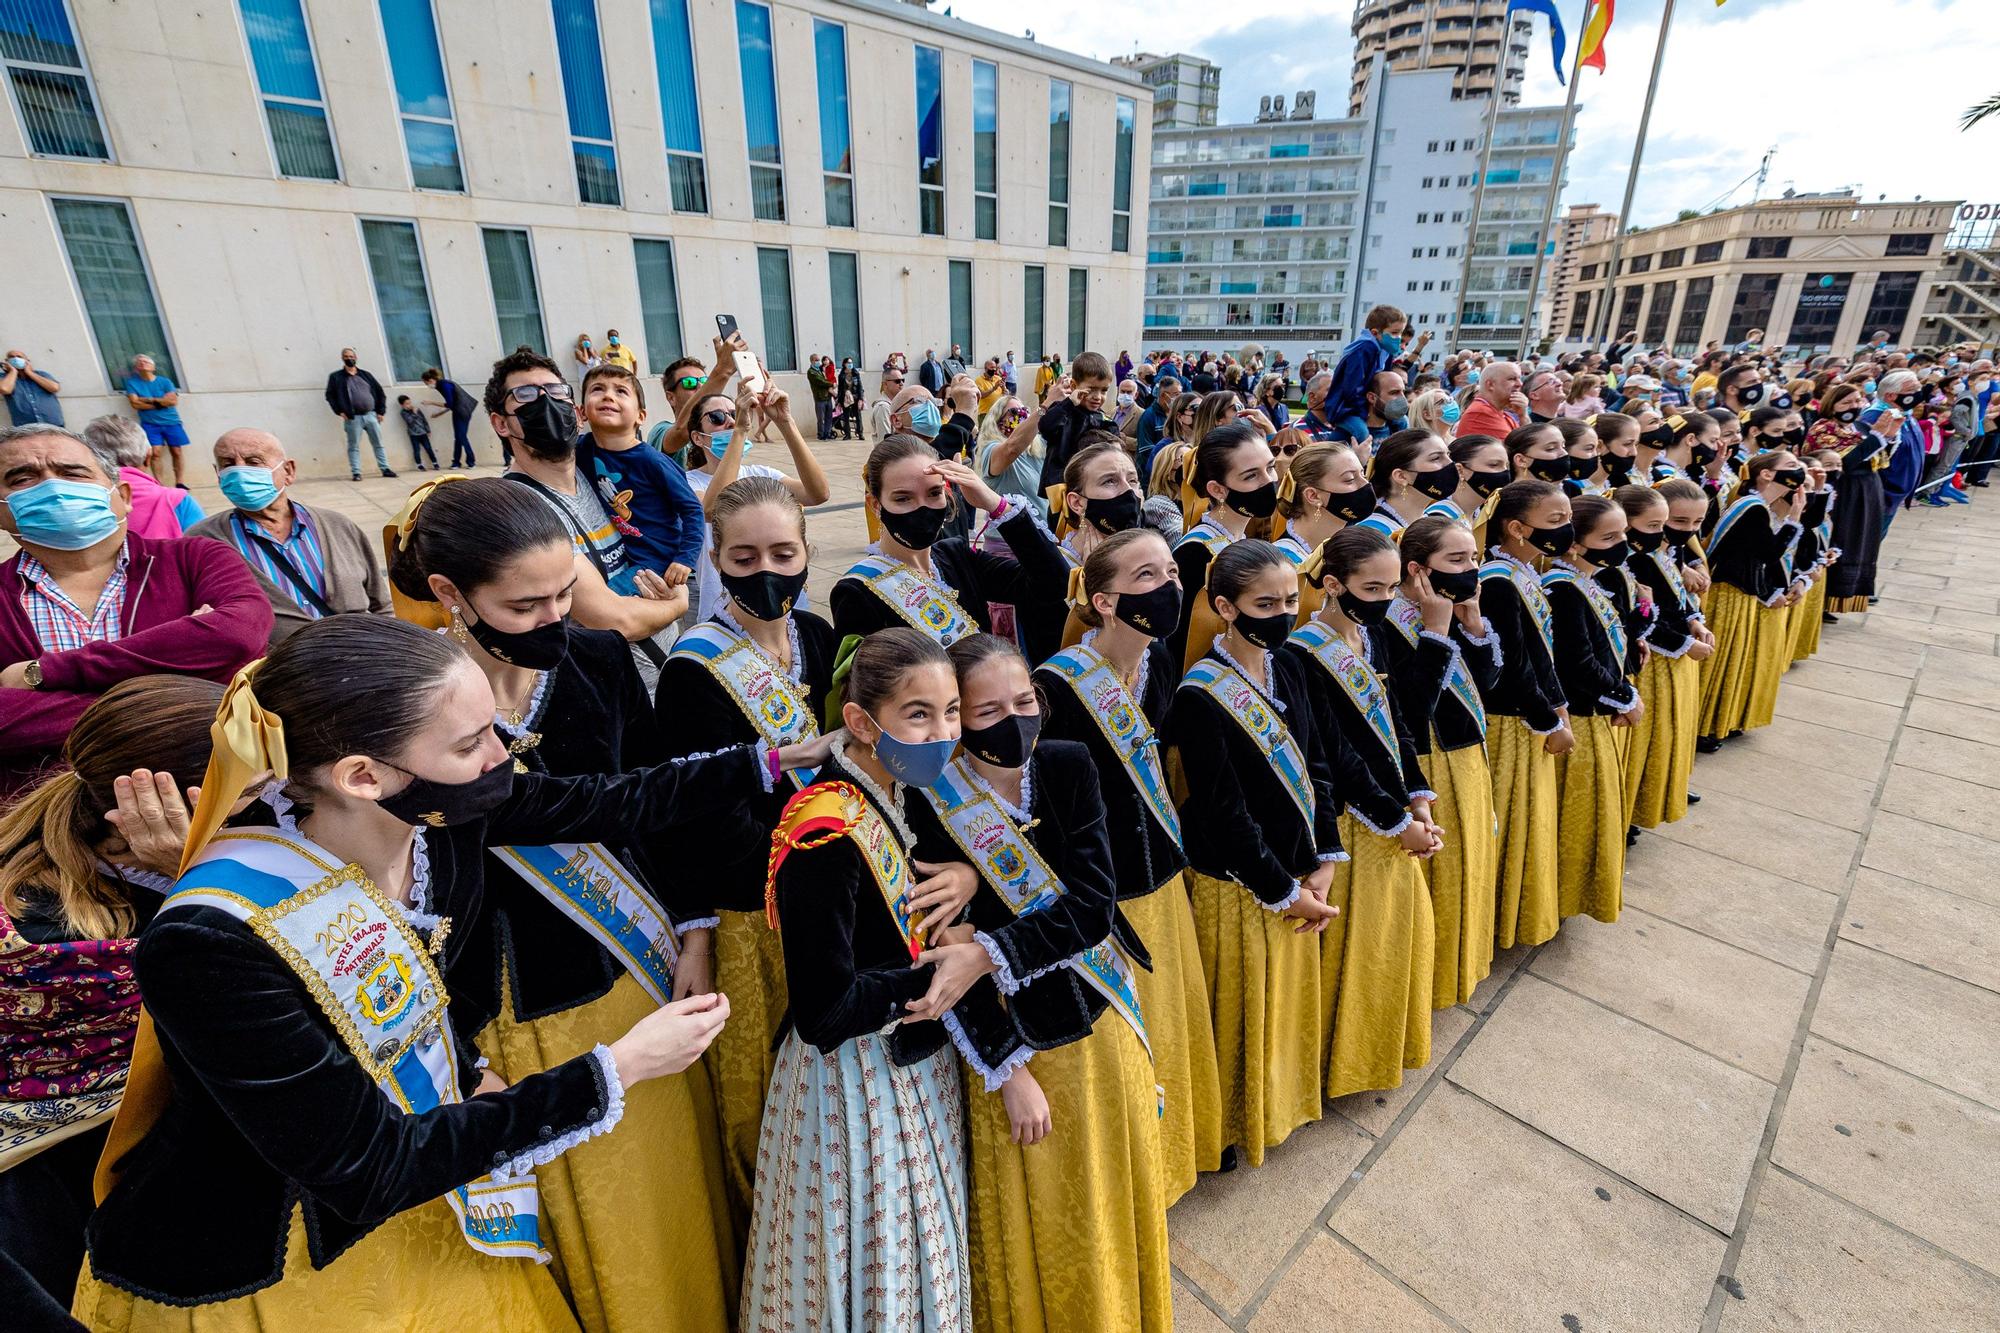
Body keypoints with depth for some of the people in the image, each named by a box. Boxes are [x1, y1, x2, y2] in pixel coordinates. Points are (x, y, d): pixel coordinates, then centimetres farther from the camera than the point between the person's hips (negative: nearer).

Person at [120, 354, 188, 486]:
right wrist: (161, 403, -7)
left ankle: (180, 483, 0)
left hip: (171, 422, 1)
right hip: (150, 424, -1)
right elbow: (136, 404, -5)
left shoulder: (165, 381, 5)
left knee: (176, 452, -3)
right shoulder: (131, 382, 5)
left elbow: (173, 401, -7)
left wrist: (149, 400, -8)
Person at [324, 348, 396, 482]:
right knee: (354, 447, 0)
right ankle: (356, 473, 1)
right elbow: (330, 395, 4)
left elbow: (379, 392, 14)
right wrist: (339, 411, -7)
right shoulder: (336, 377, 6)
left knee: (378, 444, 5)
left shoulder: (365, 375, 14)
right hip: (353, 418, -2)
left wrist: (381, 411, 5)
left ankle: (385, 469, 12)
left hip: (371, 415, 2)